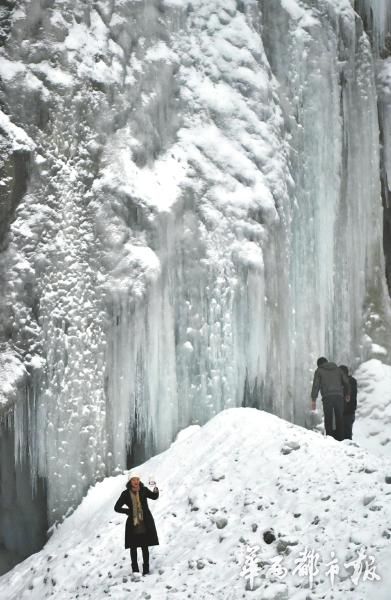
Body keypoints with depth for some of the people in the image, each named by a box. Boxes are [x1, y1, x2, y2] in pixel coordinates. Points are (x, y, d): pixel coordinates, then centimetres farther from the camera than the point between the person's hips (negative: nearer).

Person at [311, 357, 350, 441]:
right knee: (339, 419, 8)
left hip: (327, 397, -3)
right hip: (339, 396, 3)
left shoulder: (319, 371, 12)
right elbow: (346, 382, 17)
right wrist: (347, 394, 31)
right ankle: (340, 439, 4)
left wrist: (313, 400, 1)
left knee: (328, 419, 0)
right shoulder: (337, 369, 22)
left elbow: (315, 385, 2)